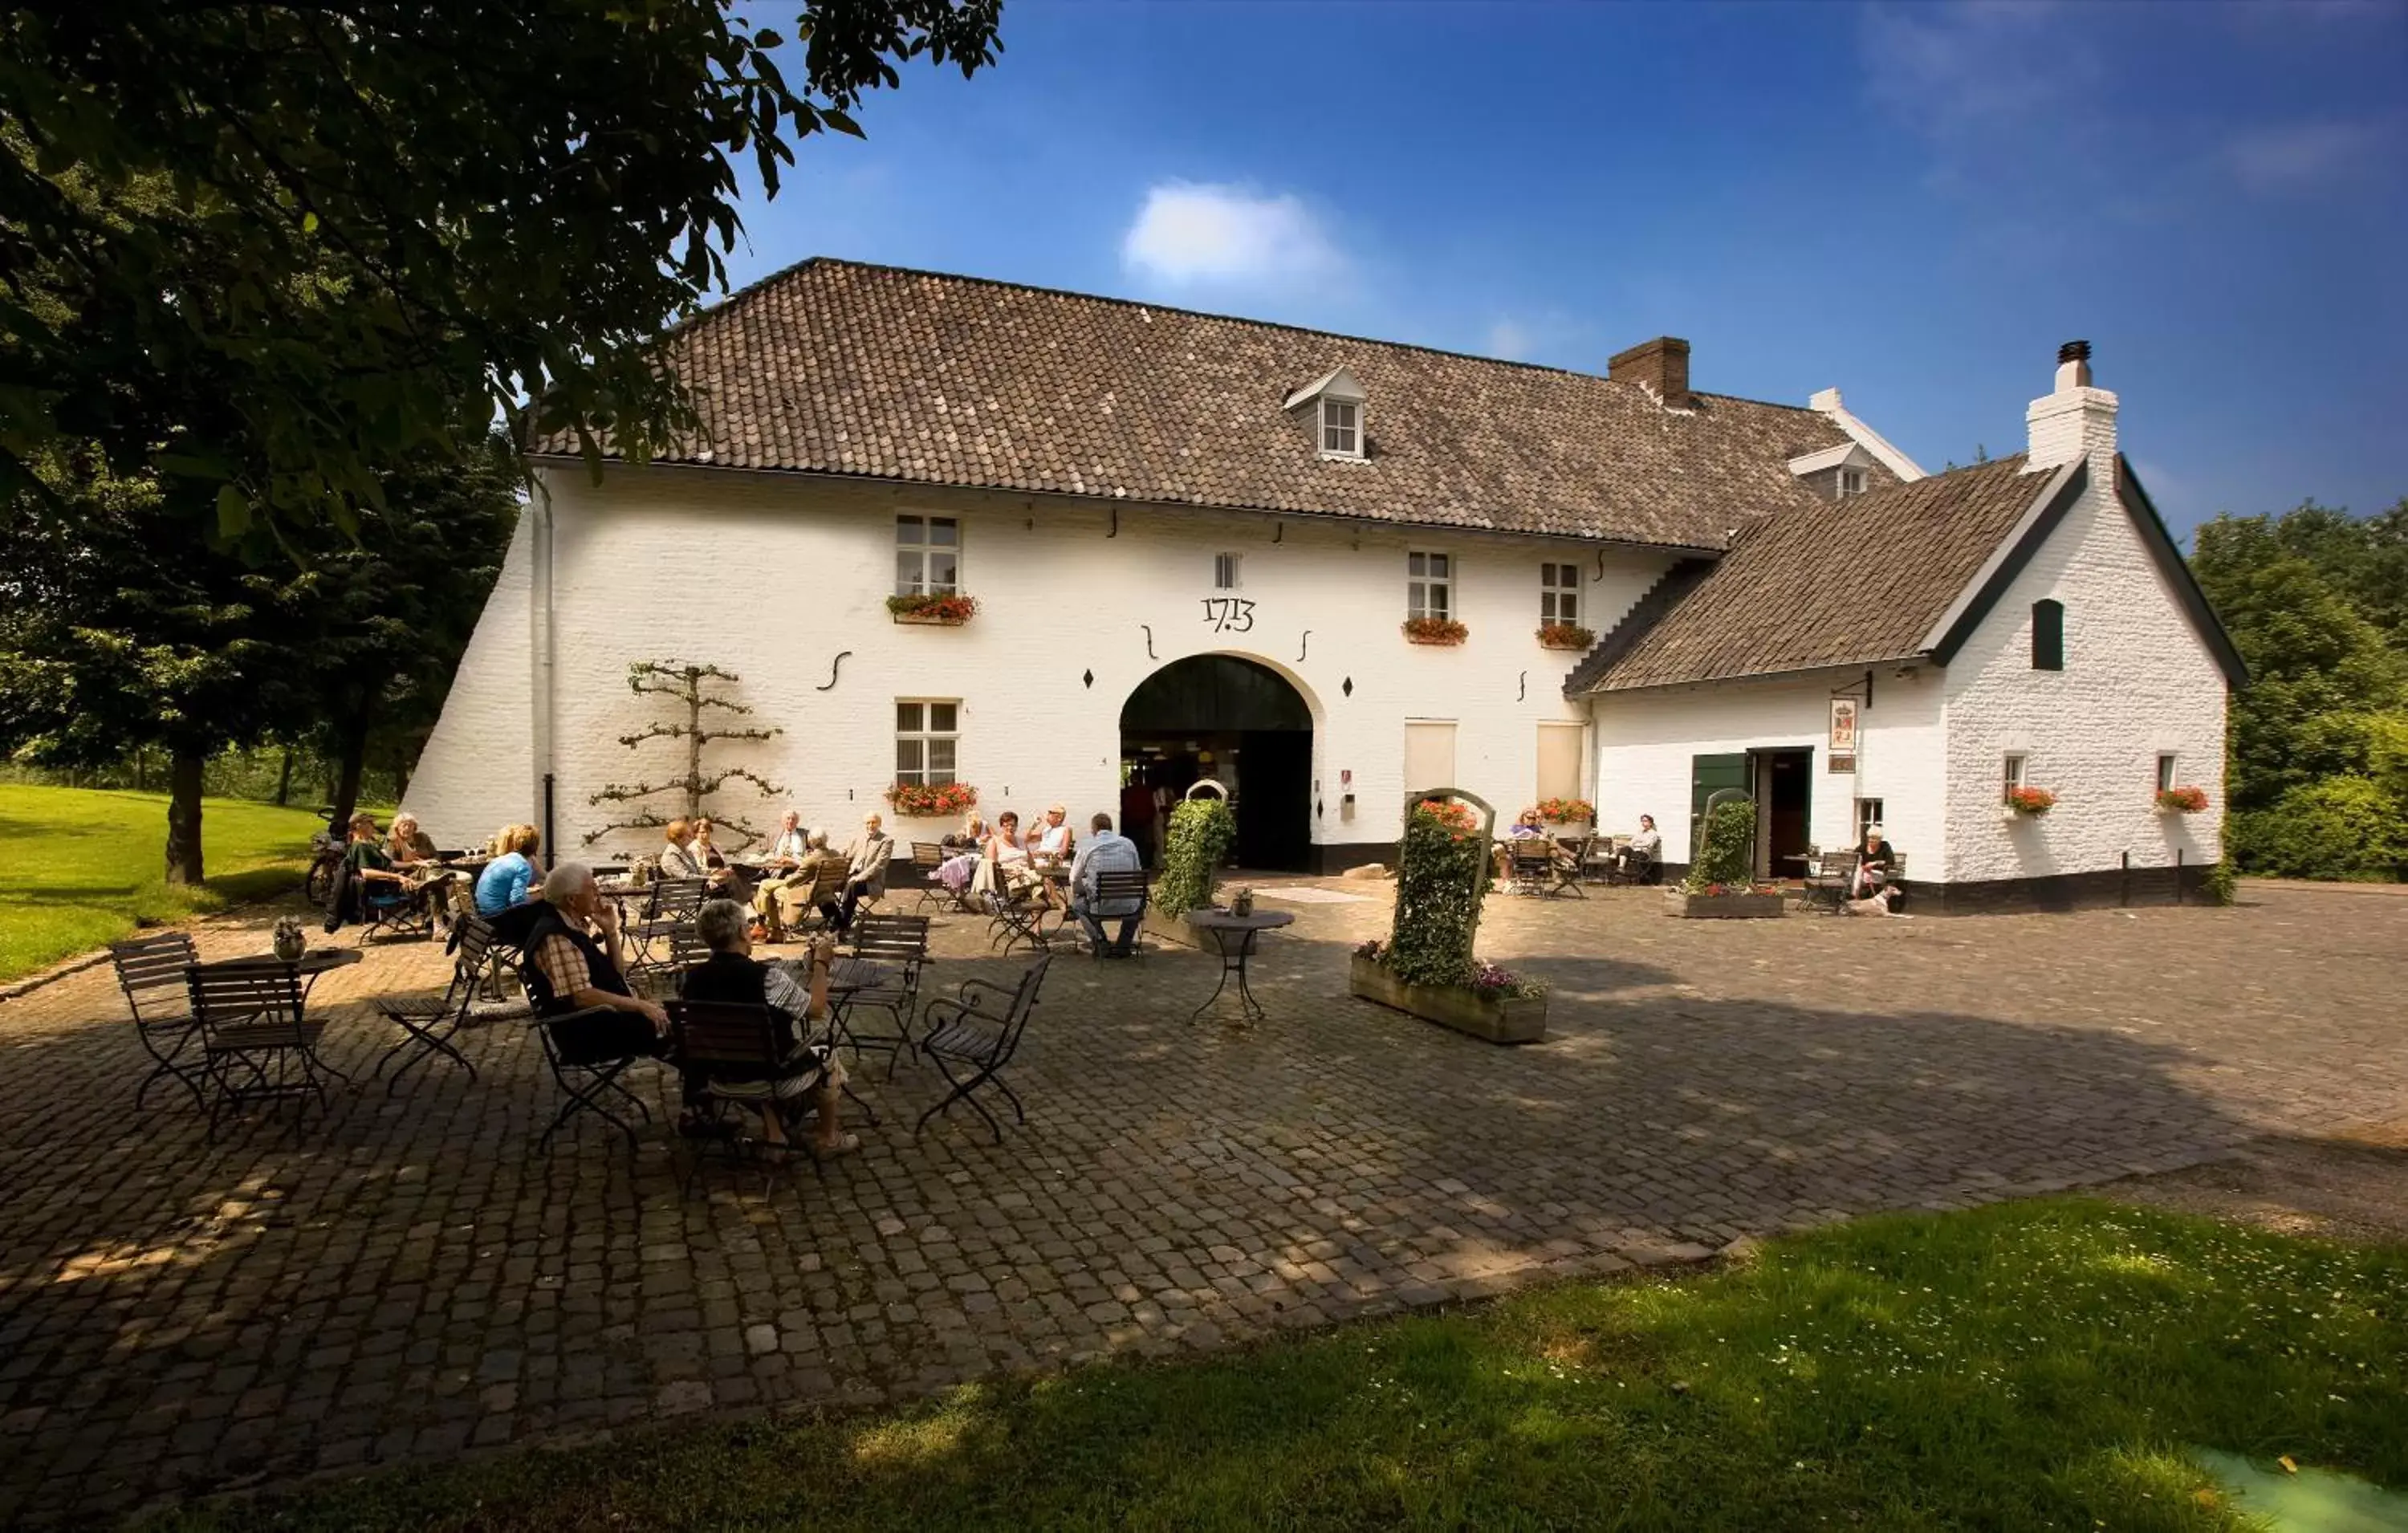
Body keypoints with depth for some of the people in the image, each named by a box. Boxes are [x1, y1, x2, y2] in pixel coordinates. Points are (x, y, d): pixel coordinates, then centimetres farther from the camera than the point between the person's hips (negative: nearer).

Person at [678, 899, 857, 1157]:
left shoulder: (694, 977, -11)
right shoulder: (766, 976, -28)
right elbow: (816, 1008, -13)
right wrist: (820, 963, 0)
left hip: (718, 1075, 5)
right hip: (773, 1080, -5)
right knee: (826, 1058, 21)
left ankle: (772, 1133, 32)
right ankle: (829, 1140, 33)